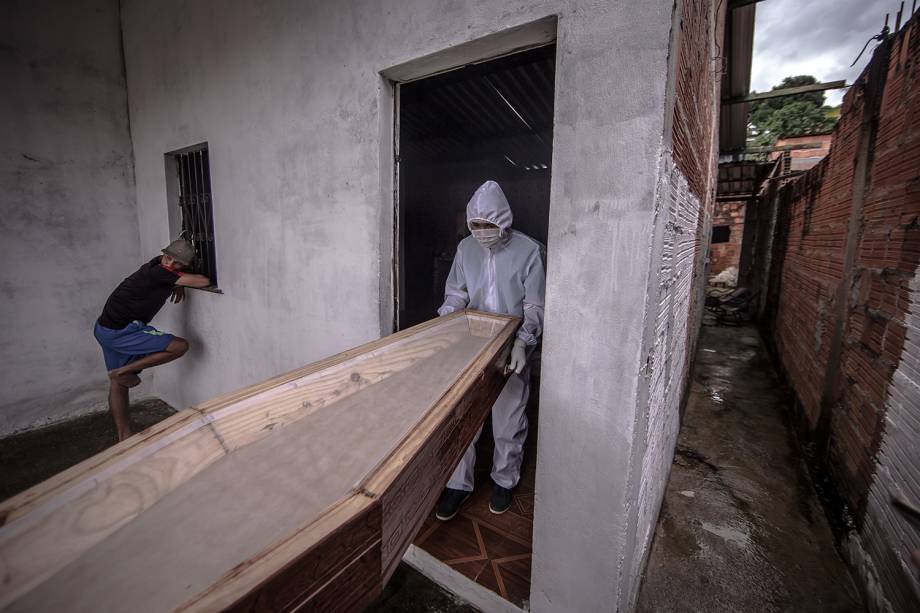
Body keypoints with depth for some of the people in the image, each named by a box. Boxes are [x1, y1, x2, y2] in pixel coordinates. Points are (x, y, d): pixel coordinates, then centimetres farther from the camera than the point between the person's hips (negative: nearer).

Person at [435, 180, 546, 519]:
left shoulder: (529, 251, -12)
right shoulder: (465, 248, 0)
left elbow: (535, 307, -10)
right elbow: (455, 296, 4)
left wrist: (522, 343, -24)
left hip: (511, 352, -2)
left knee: (508, 421, 12)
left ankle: (504, 480, 37)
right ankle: (458, 483, 30)